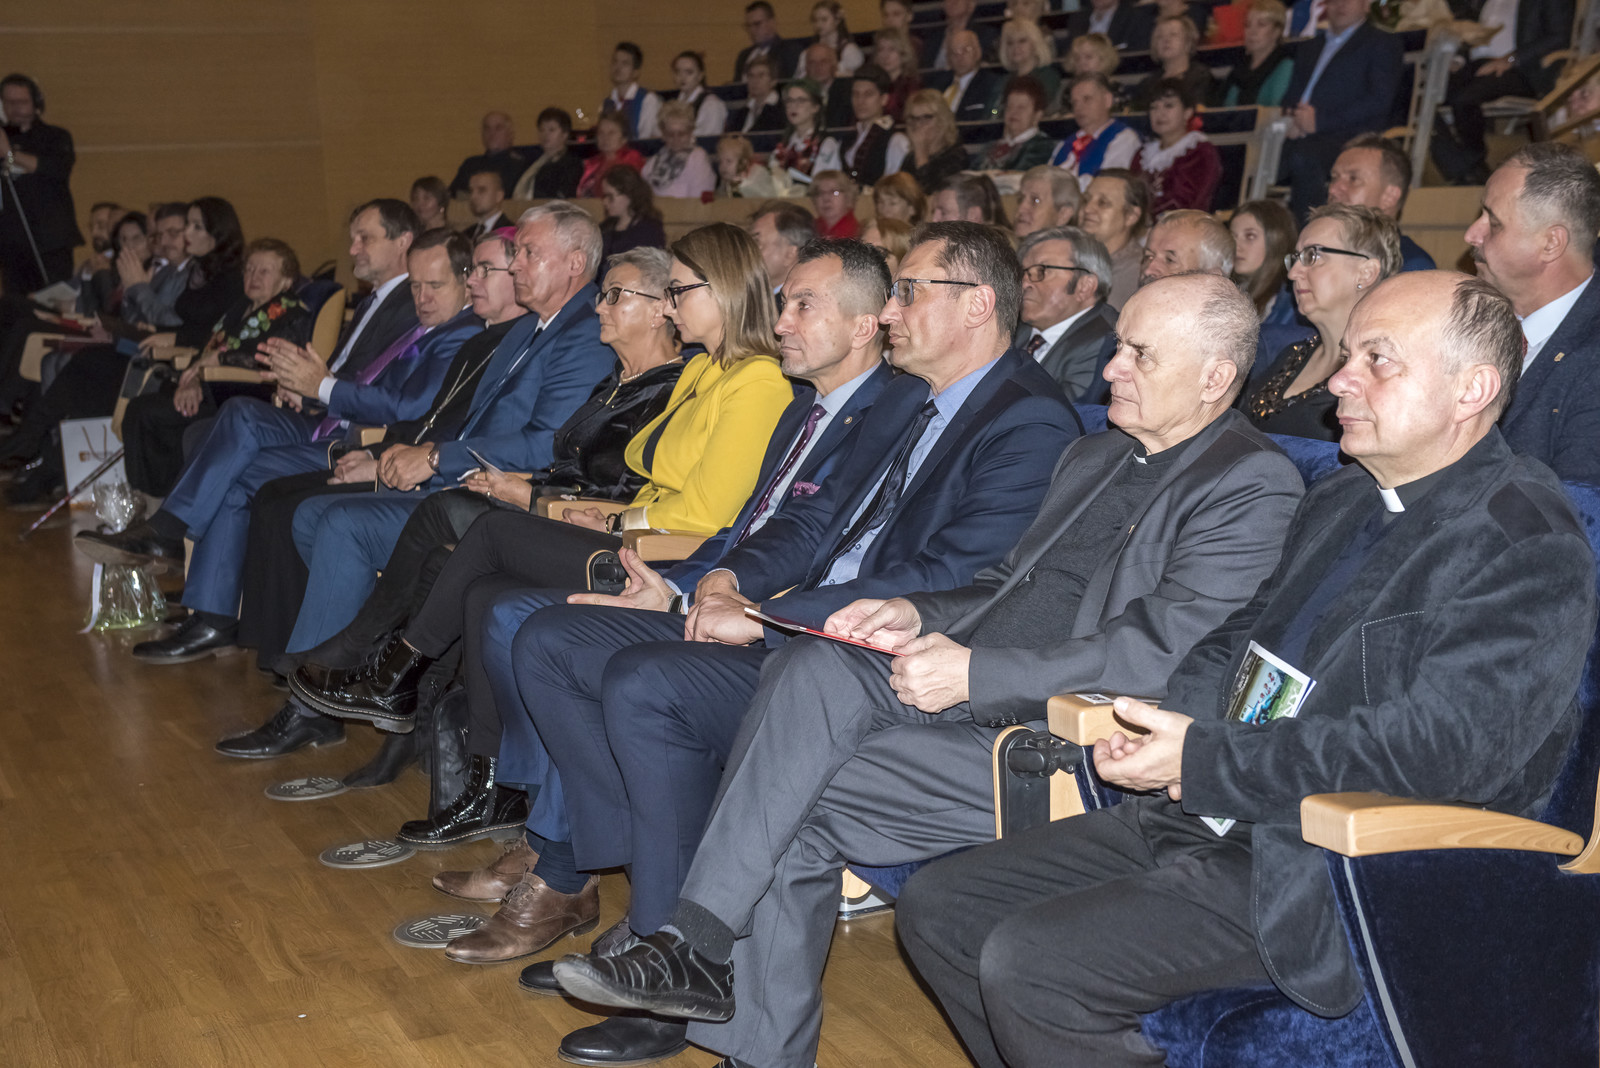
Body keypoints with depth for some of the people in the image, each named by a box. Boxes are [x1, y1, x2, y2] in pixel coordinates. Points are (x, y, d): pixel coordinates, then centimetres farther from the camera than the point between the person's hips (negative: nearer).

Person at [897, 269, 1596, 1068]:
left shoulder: (1530, 545, -12)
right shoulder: (1337, 501, 17)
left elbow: (1444, 746, -22)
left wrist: (1203, 762, -19)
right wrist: (1166, 729, 0)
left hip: (1322, 874, -9)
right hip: (1205, 817, 9)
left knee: (1027, 962, -23)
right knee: (936, 907, 2)